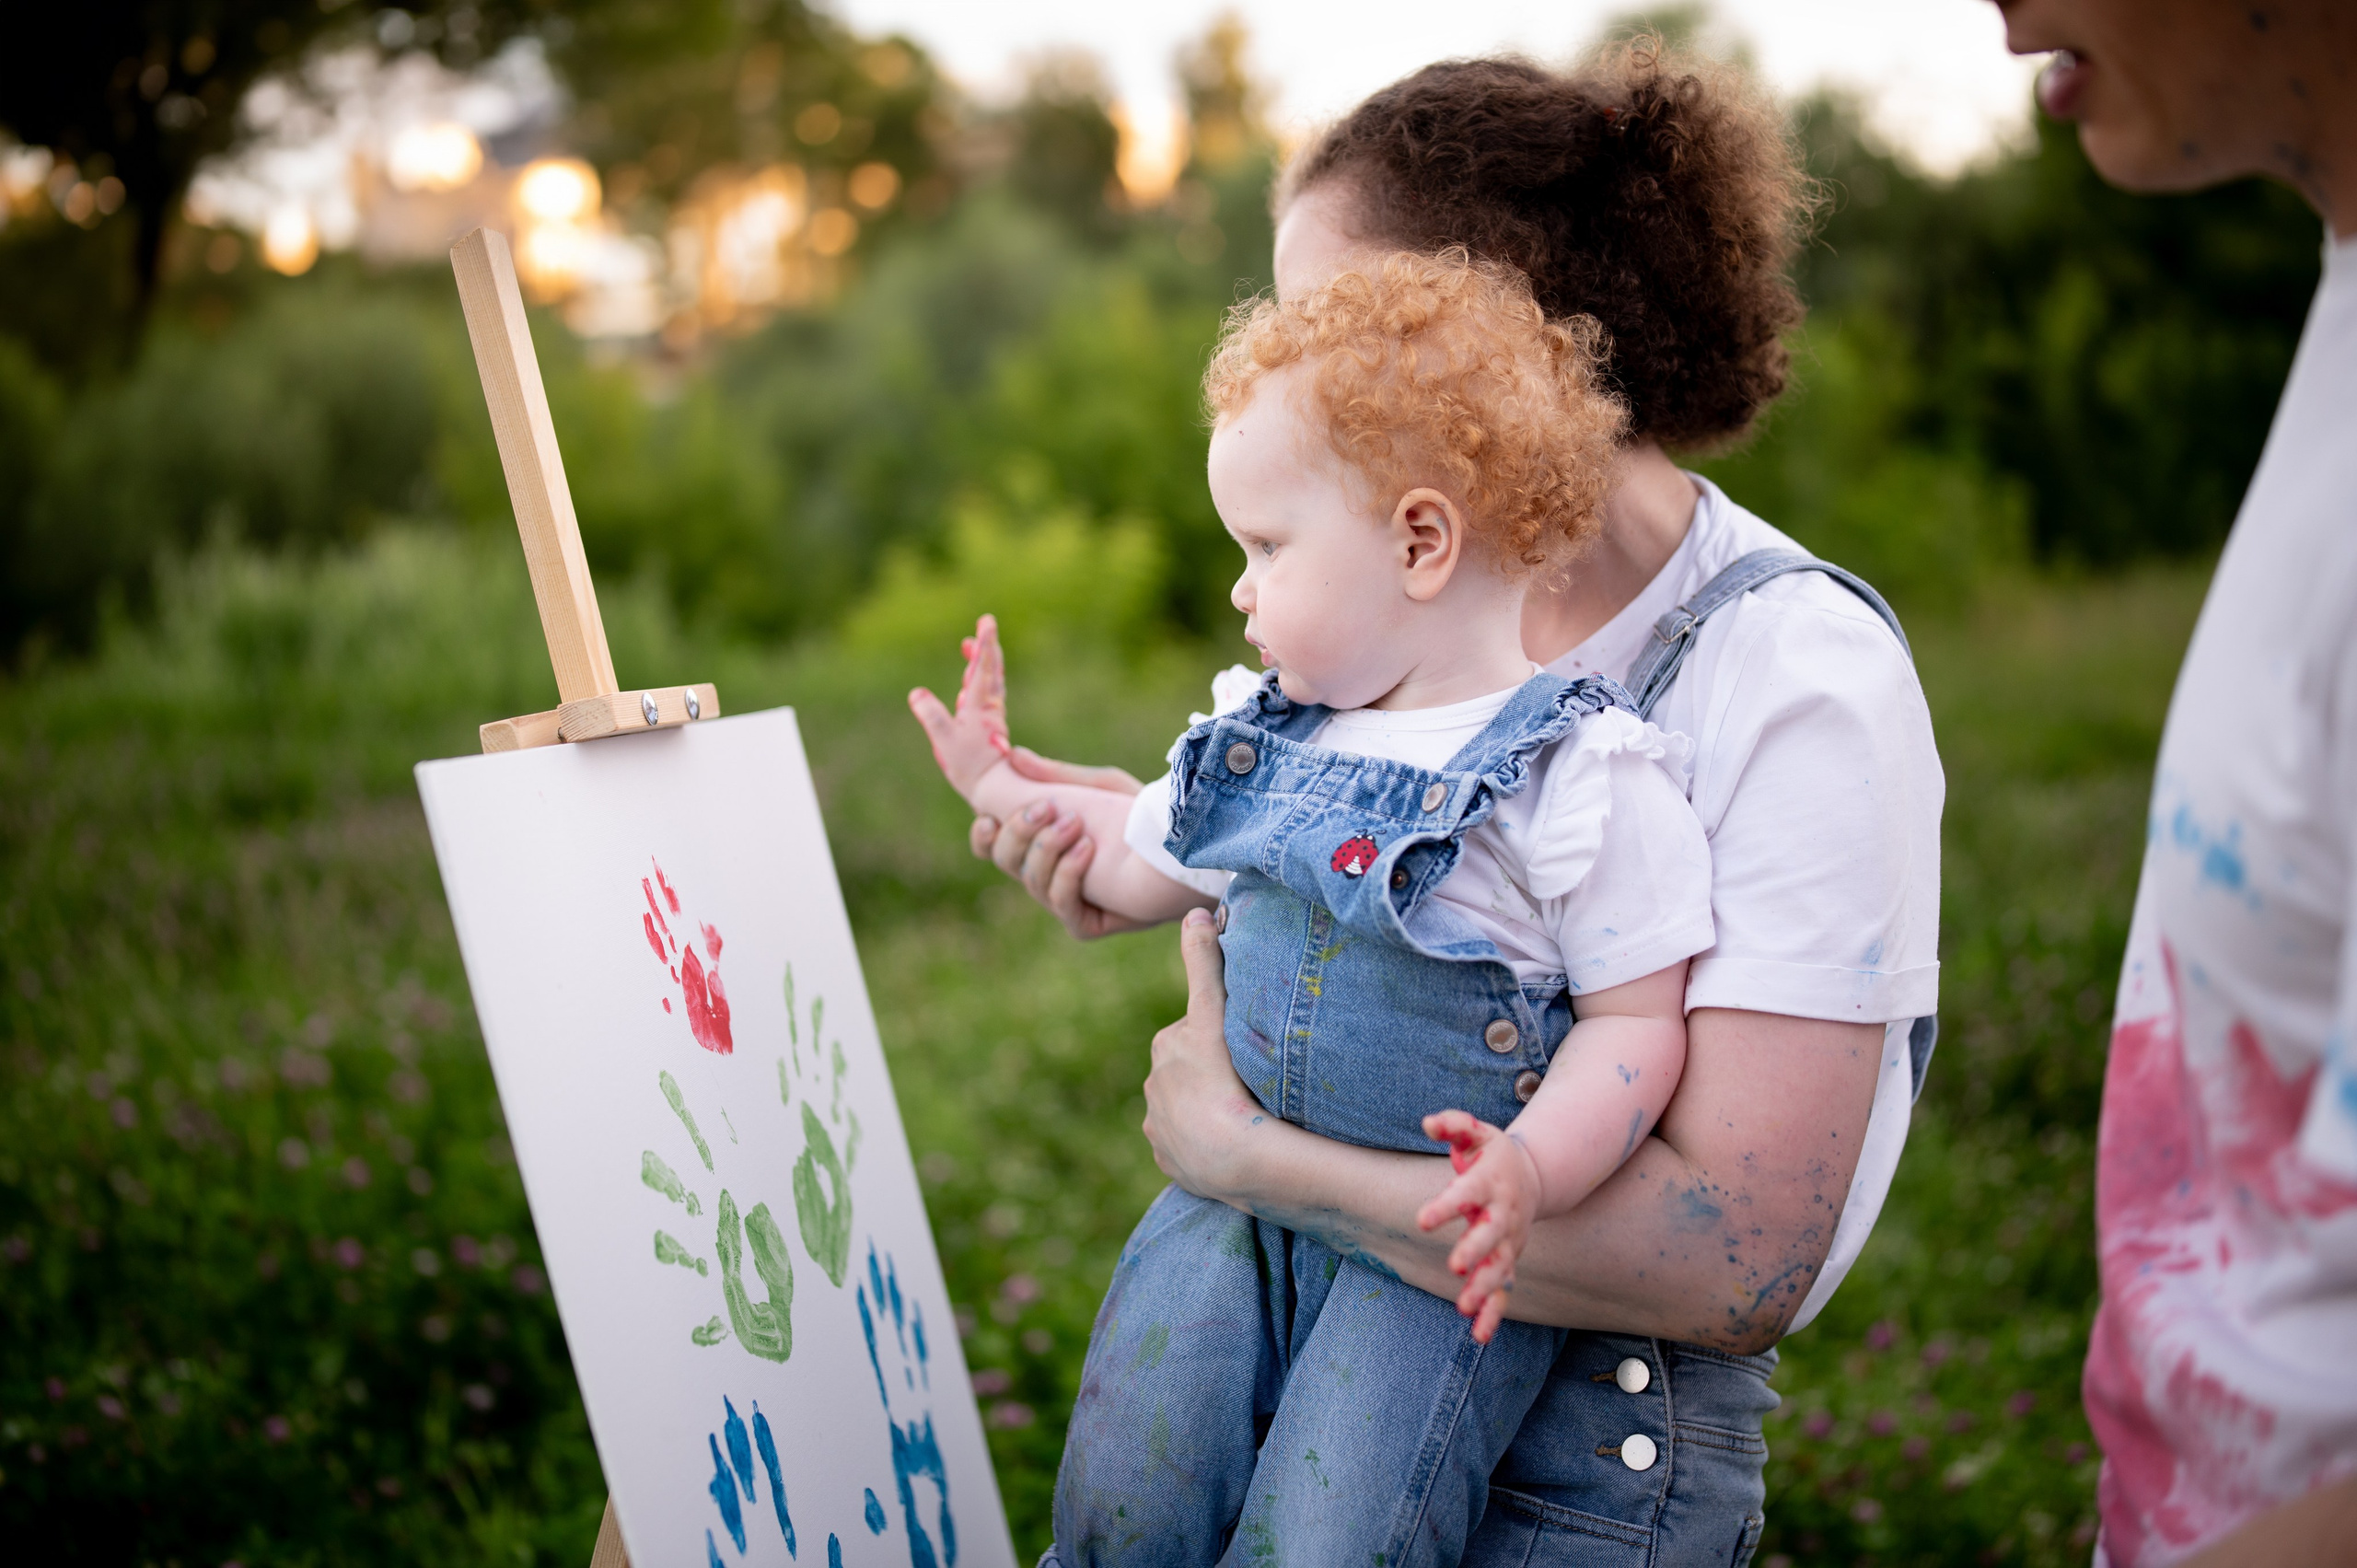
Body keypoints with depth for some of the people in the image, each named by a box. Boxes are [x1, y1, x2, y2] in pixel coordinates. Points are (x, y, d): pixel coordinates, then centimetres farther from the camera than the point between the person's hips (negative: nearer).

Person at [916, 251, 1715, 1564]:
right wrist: (1003, 788, 25)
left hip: (1445, 1245, -6)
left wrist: (1528, 1171, -29)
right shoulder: (1271, 737, 9)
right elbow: (1142, 868, 26)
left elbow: (1637, 1019, -13)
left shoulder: (1586, 773, -14)